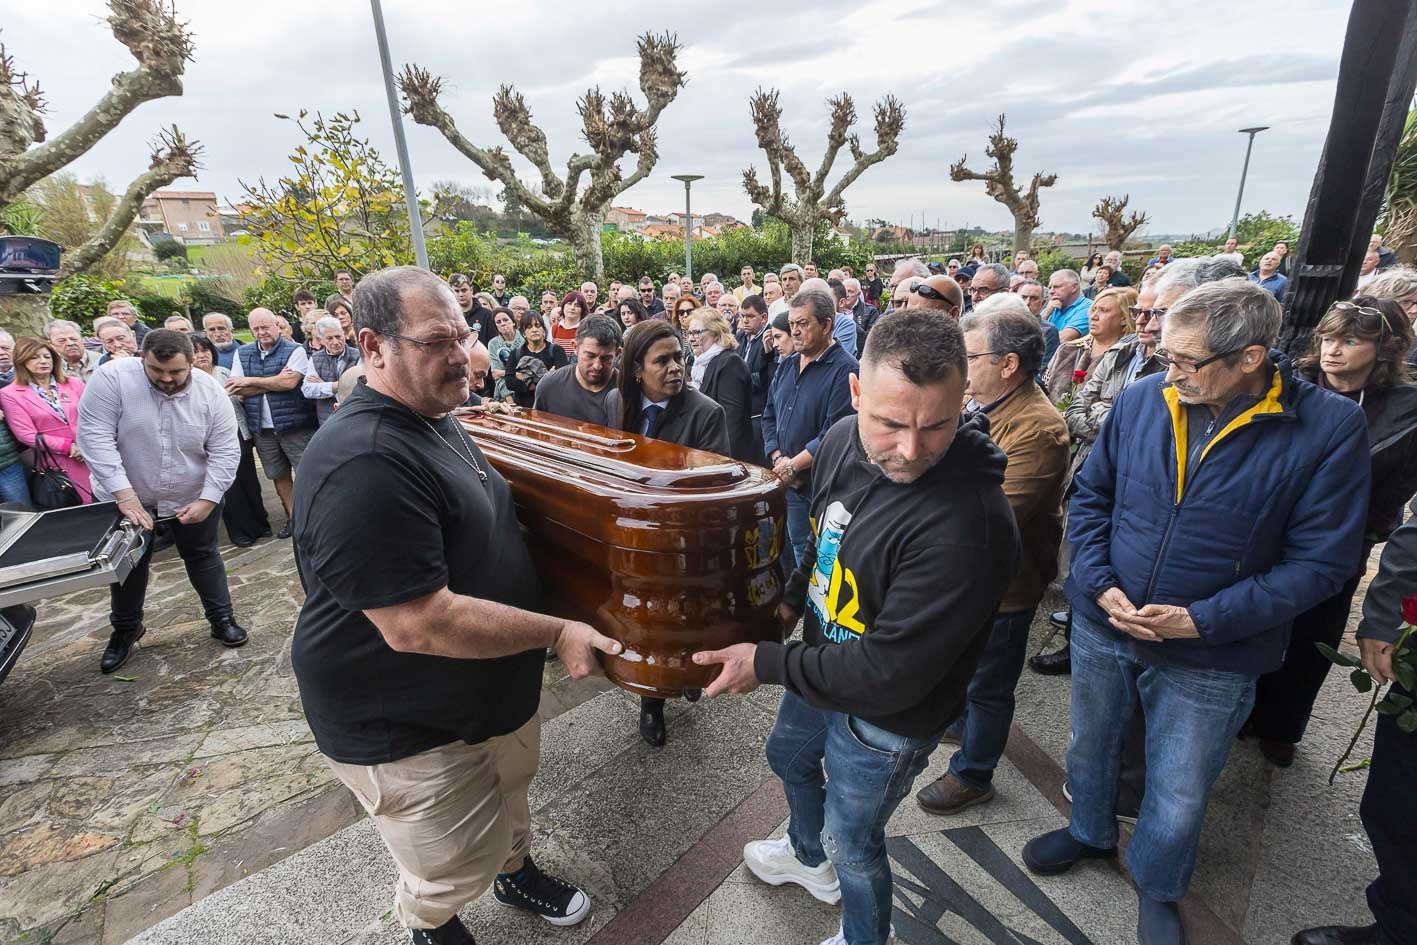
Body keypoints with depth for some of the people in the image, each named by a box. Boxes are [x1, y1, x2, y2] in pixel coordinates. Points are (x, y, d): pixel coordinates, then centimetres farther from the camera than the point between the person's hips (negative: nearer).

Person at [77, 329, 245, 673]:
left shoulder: (211, 392, -15)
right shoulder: (111, 378, -19)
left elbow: (225, 452, -13)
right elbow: (96, 437, -23)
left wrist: (207, 500, -19)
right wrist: (124, 495, -29)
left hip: (193, 498, 0)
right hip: (127, 498, 0)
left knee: (203, 557, 13)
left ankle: (222, 619, 27)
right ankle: (125, 629, 35)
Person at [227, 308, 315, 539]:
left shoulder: (294, 351, -7)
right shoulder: (242, 353, 9)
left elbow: (289, 383, -18)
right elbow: (238, 391, -1)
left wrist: (250, 381, -7)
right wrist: (274, 382, -13)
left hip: (294, 424, -5)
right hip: (261, 427, 5)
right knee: (279, 476, 14)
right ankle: (292, 517, 26)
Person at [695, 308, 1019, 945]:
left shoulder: (969, 523, -39)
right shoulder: (843, 439, -15)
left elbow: (887, 674, -32)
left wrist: (766, 664, -23)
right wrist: (793, 599, 11)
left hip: (887, 719, -7)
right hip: (824, 661, 8)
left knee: (851, 841, 18)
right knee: (788, 756, 32)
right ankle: (808, 857, 66)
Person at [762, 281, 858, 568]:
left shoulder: (845, 370, -13)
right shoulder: (786, 366, 12)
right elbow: (769, 417, 14)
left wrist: (792, 466, -14)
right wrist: (778, 460, -2)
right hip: (790, 485, 7)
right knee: (798, 556, 18)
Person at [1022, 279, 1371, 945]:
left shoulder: (1330, 428, -15)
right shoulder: (1141, 400, -9)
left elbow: (1320, 560, -12)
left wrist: (1204, 620, -20)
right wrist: (1100, 585, -13)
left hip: (1210, 658, -2)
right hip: (1101, 625, 3)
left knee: (1178, 800, 16)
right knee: (1090, 746, 24)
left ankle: (1157, 887, 48)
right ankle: (1090, 832, 54)